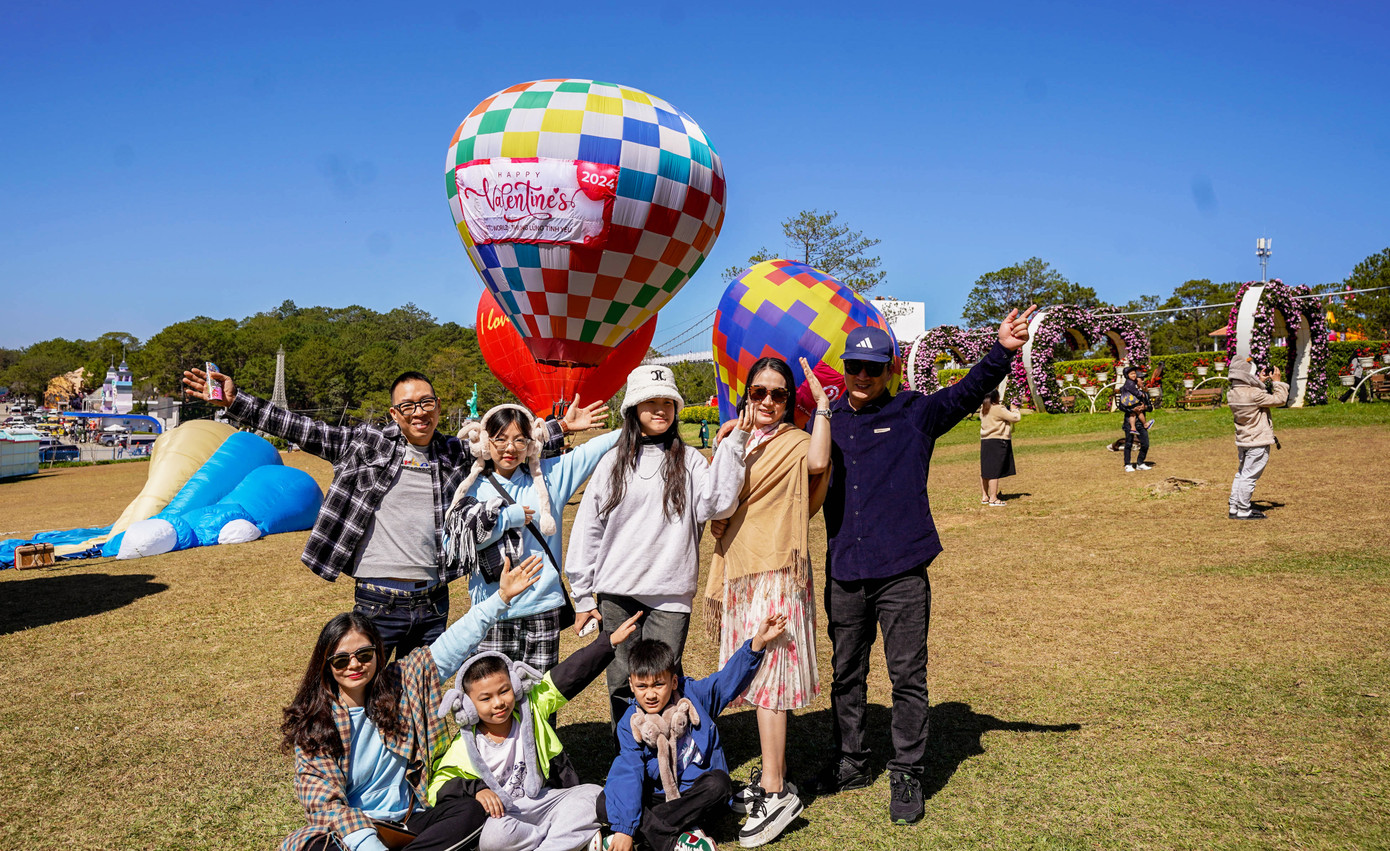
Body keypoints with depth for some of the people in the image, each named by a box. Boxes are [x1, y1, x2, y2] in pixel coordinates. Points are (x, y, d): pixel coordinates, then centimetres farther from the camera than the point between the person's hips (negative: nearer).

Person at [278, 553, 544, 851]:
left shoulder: (402, 683, 4)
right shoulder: (311, 723, -4)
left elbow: (452, 645, 4)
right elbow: (323, 800, -11)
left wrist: (502, 596, -4)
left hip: (407, 821, 3)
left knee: (472, 812, -23)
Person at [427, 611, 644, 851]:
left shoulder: (531, 709, -1)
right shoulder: (465, 747, -5)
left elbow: (568, 676, -6)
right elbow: (437, 790, -3)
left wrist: (611, 641, -11)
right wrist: (475, 789, -21)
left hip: (542, 801, 3)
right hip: (501, 813, -2)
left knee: (595, 795, -17)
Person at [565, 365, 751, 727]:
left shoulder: (689, 461, 6)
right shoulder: (614, 462, 8)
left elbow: (716, 504, -12)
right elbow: (588, 528, 9)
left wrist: (733, 445, -15)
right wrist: (583, 597, 6)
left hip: (670, 595, -1)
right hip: (616, 595, 2)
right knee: (621, 683, 7)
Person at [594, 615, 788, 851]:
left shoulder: (693, 695, -6)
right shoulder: (630, 724, -8)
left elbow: (731, 677, -10)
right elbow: (628, 773, -17)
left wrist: (758, 642, -26)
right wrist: (624, 828, -27)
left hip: (695, 790, 0)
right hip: (657, 793, 1)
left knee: (718, 784, -34)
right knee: (604, 804, -22)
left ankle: (648, 831, -32)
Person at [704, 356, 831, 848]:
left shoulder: (795, 442, -3)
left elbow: (818, 462, -28)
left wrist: (822, 404, -21)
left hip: (775, 572, -7)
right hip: (738, 568, 7)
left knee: (768, 676, -9)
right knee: (754, 674, 12)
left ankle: (777, 793, -2)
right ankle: (772, 775, 24)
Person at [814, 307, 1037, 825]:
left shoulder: (915, 414, 2)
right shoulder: (825, 421, 10)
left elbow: (966, 393, -11)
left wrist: (1002, 351, -26)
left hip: (902, 573, -3)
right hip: (844, 574, 3)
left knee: (908, 676, 2)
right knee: (845, 674, 14)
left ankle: (907, 777, 15)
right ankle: (851, 763, 31)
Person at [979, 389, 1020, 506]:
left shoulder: (983, 409, 7)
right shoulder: (998, 409, -15)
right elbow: (1015, 418, -11)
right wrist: (1016, 411, 9)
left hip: (985, 441, 8)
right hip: (997, 442, -8)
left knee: (985, 471, 12)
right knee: (994, 471, -5)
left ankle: (984, 496, 20)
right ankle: (993, 499, -3)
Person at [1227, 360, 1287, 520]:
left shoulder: (1232, 394, 2)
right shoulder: (1254, 394, -22)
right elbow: (1279, 399, -13)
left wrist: (1260, 382, 15)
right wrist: (1277, 382, -2)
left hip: (1242, 441, 9)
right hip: (1258, 442, -8)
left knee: (1241, 474, 18)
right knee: (1249, 476, -3)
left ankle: (1233, 508, 22)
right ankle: (1243, 511, 3)